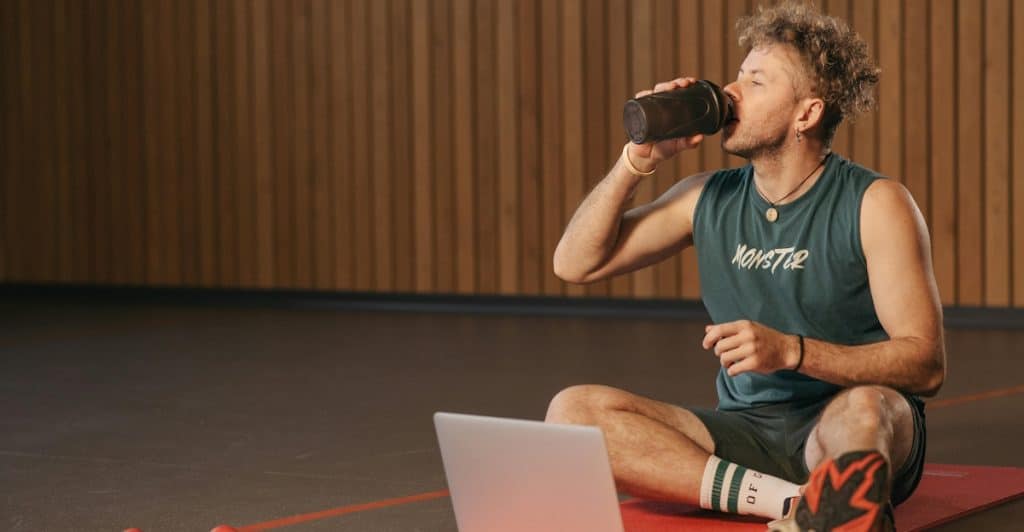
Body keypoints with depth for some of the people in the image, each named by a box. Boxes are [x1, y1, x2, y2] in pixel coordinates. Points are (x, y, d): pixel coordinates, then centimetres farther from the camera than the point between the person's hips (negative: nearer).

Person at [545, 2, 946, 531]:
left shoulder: (875, 204, -5)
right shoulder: (708, 199, 9)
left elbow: (925, 363, -12)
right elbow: (575, 263, 12)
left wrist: (792, 351, -25)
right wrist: (636, 161, 0)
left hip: (841, 432, -6)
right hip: (745, 432, 6)